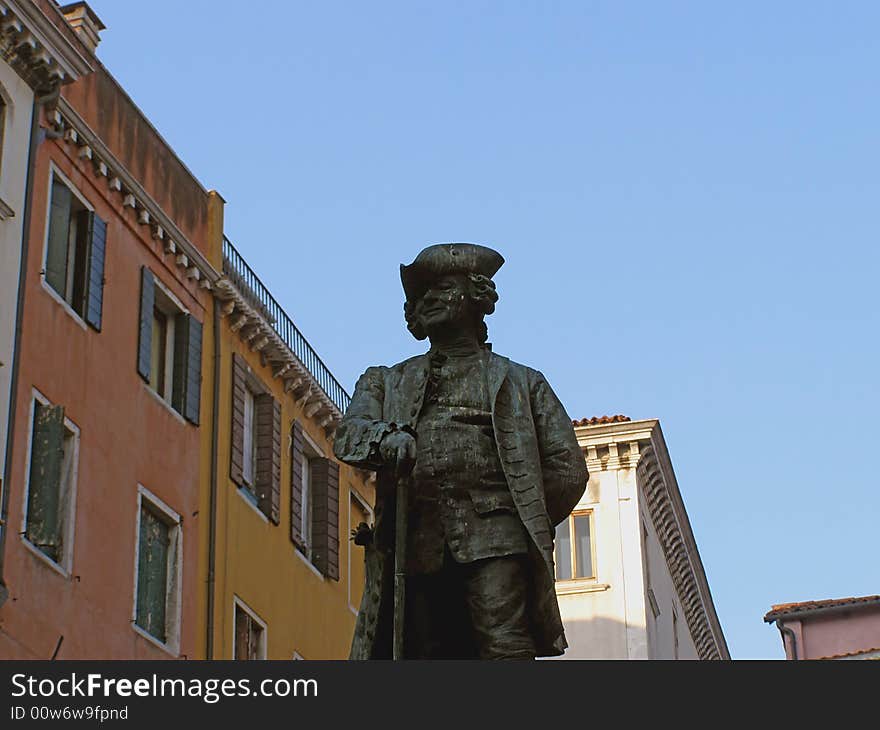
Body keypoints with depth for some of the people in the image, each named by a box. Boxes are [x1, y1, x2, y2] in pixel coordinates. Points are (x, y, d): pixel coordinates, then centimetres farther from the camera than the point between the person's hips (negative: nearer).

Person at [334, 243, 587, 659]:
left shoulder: (519, 382, 22)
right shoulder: (387, 383, 27)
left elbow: (568, 469, 18)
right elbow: (348, 437, 6)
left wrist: (529, 523, 11)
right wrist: (386, 437, -17)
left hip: (493, 536, -2)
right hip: (415, 543, 2)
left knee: (505, 648, -18)